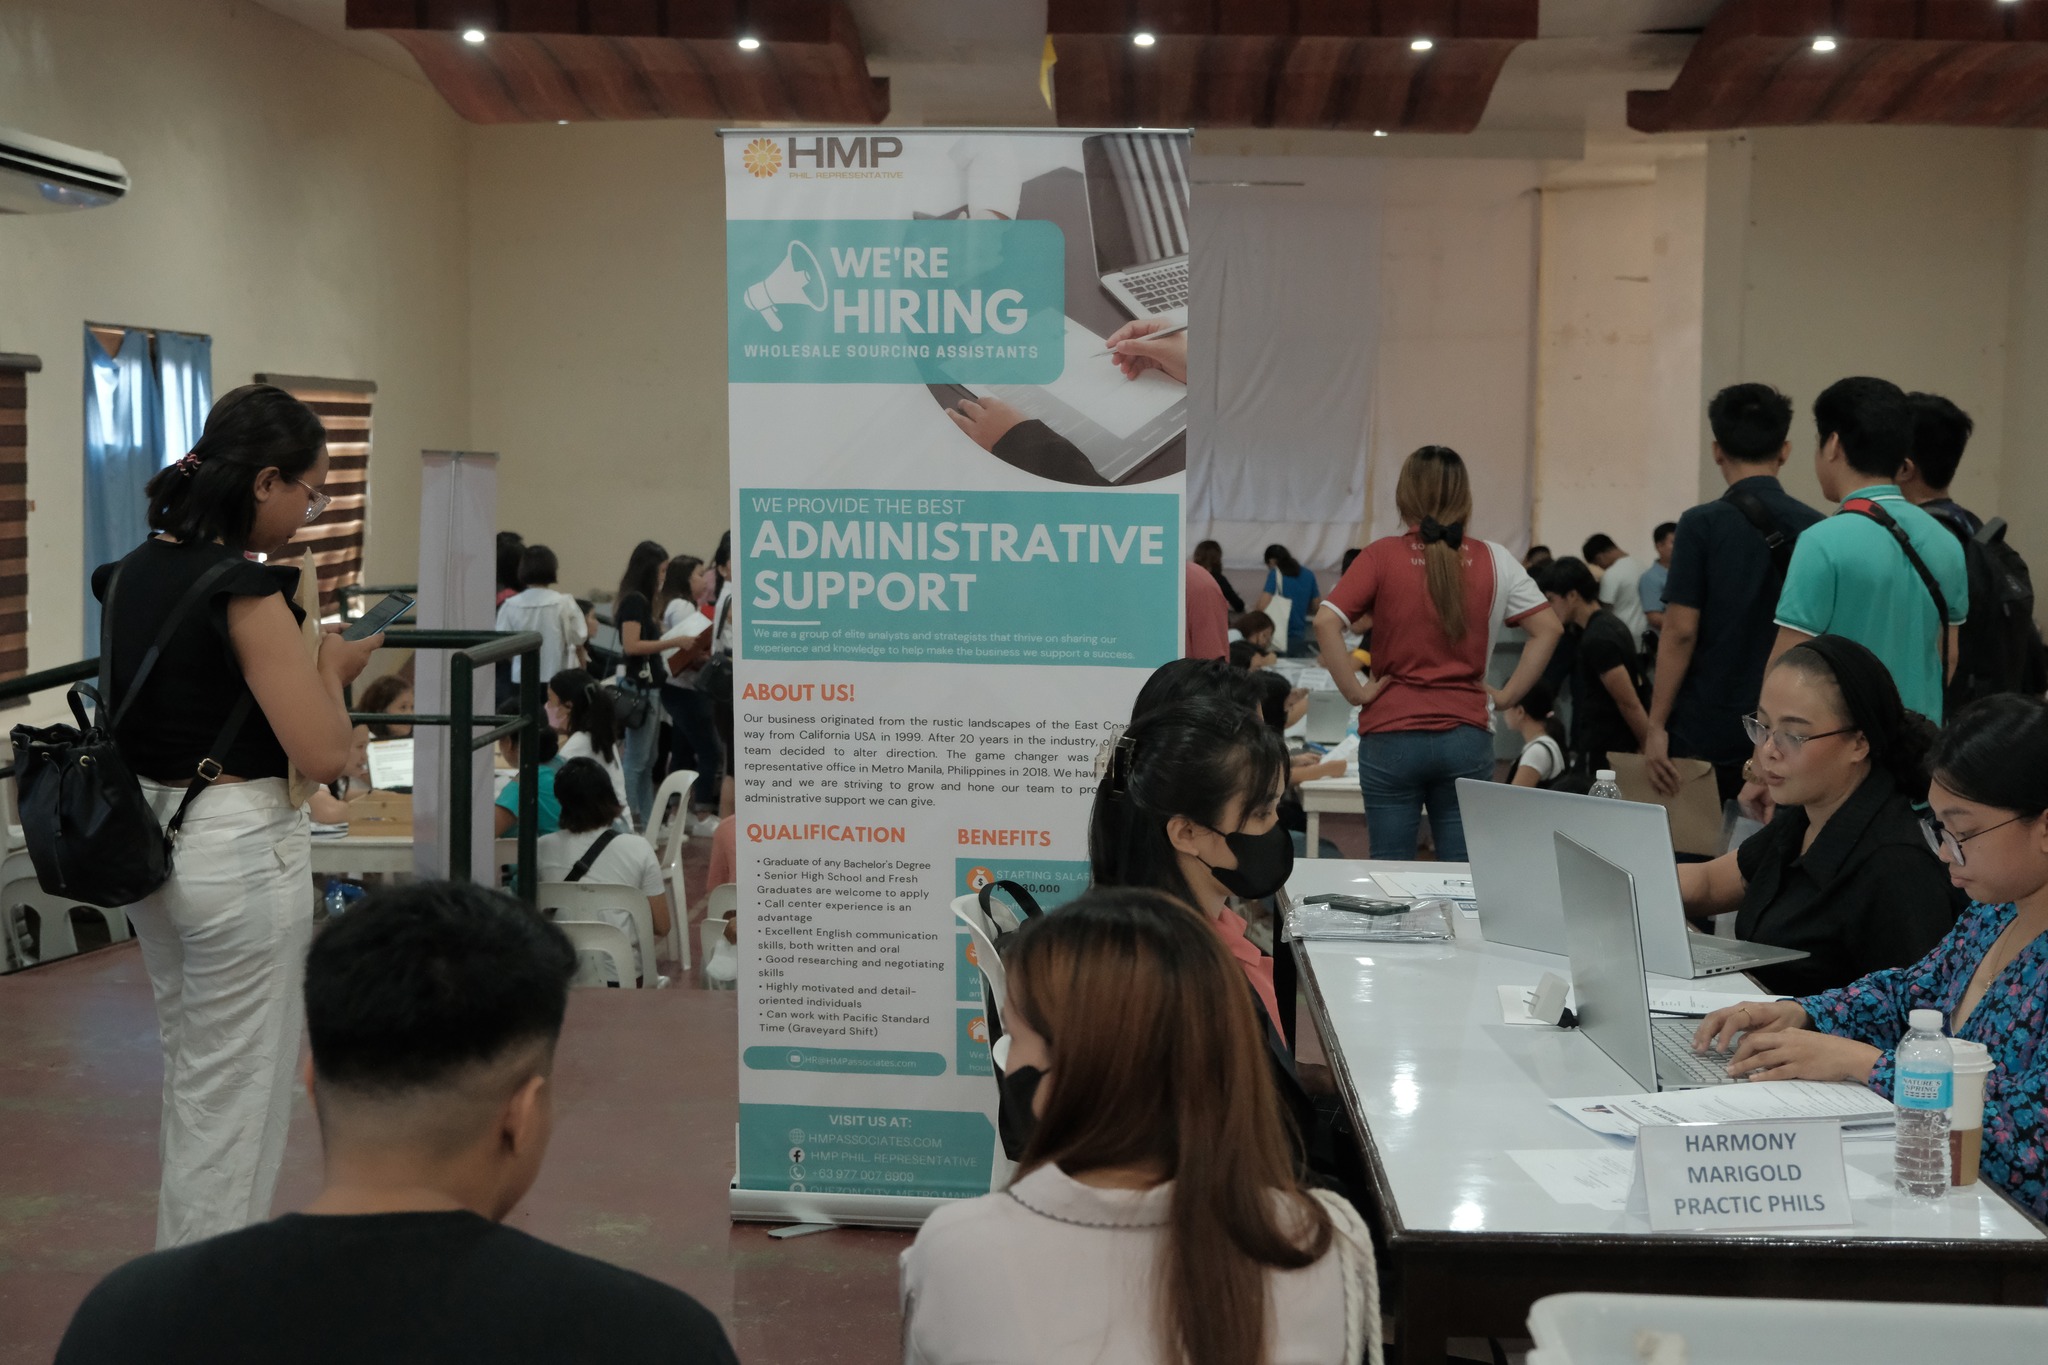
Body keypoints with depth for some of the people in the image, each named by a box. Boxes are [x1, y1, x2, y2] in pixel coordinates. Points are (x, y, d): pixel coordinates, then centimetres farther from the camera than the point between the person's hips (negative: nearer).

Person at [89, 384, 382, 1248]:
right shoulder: (246, 591, -19)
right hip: (242, 850, -9)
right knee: (237, 1097, 3)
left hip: (149, 839, 9)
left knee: (190, 1076, 22)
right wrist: (334, 668, -3)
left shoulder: (131, 573, 5)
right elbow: (324, 756, -21)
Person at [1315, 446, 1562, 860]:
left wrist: (1354, 691, -5)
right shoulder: (1493, 560, 3)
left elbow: (1326, 623, -13)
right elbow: (1548, 628, 2)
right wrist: (1507, 696, 5)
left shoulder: (1382, 555, -4)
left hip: (1391, 736, -1)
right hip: (1467, 735, 2)